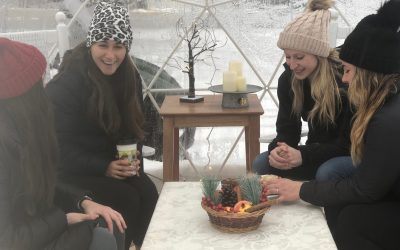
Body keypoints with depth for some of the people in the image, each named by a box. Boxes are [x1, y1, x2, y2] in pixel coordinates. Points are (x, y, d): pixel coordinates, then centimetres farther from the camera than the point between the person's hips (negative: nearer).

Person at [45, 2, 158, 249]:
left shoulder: (129, 76, -2)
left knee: (148, 192, -19)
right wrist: (104, 168, -26)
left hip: (113, 162, 6)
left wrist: (132, 160, -11)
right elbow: (62, 149, -19)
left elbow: (134, 125, 7)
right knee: (126, 198, -25)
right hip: (70, 169, -5)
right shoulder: (66, 84, -21)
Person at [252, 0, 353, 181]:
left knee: (326, 174, -35)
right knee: (261, 164, -13)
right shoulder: (288, 79, -7)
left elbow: (350, 142, -23)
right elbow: (287, 128, -5)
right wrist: (279, 149, -29)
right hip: (318, 151, 5)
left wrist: (303, 156, -34)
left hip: (353, 156, -5)